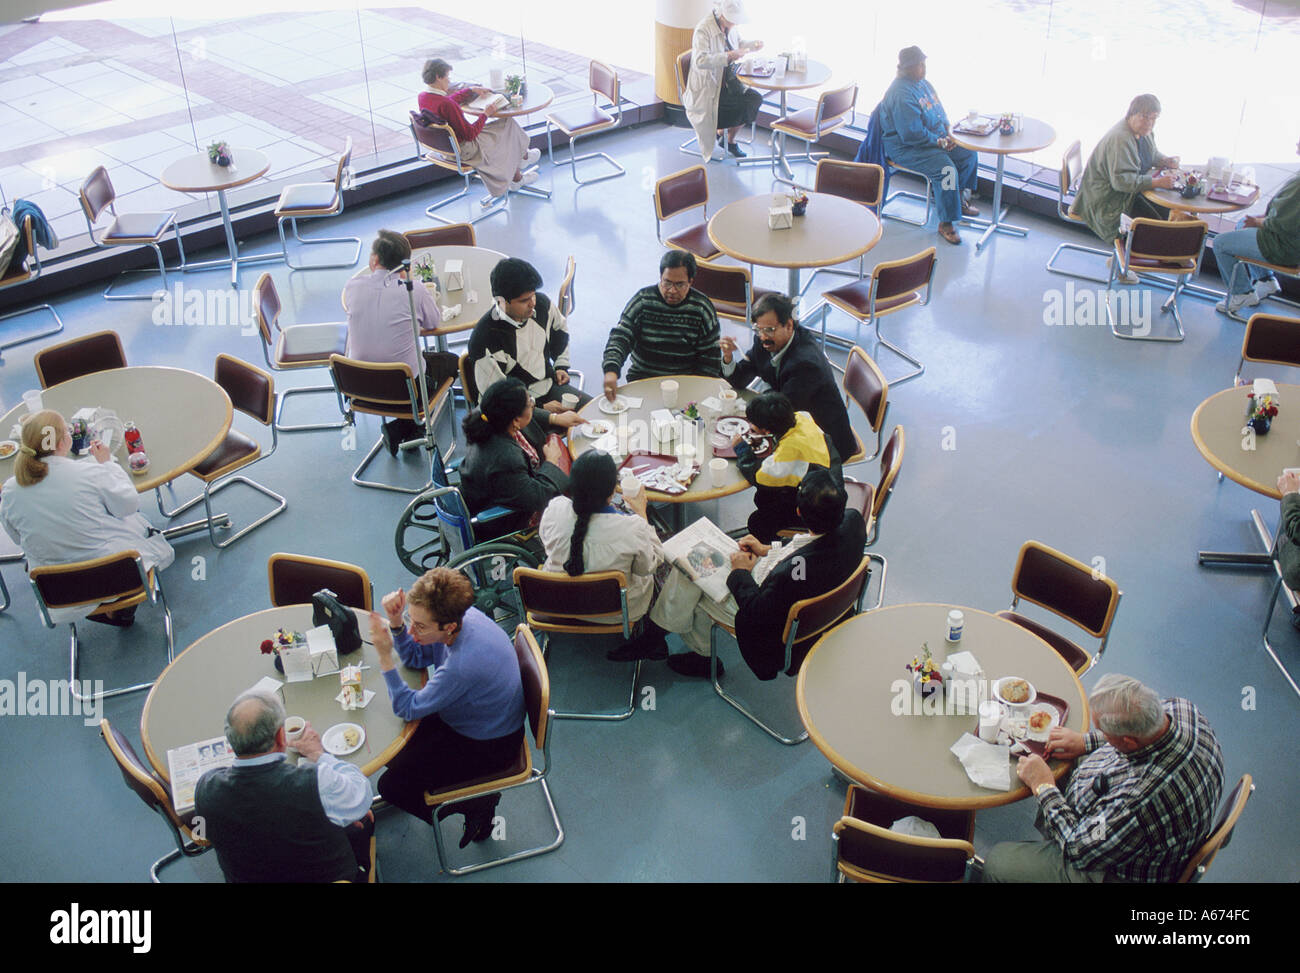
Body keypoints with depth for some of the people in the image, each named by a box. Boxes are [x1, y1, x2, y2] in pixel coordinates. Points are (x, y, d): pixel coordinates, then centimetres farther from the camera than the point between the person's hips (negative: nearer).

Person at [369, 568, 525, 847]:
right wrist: (396, 622, -15)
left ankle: (477, 803, 9)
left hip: (487, 748, -9)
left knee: (392, 785, -9)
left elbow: (407, 708, -23)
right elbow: (415, 657, 3)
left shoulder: (464, 664, -40)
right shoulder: (461, 616, -16)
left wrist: (384, 654, -29)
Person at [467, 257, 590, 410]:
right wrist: (540, 407, -20)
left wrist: (561, 365, 15)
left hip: (550, 385, 7)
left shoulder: (541, 303, -5)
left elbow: (560, 331, 21)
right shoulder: (485, 339, -26)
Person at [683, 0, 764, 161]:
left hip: (727, 82, 8)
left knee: (755, 99, -11)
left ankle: (729, 140, 6)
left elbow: (738, 44, 26)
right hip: (707, 88, -8)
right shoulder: (703, 30, -20)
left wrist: (753, 45, 4)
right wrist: (728, 56, -38)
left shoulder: (729, 27, 5)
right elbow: (700, 60, -33)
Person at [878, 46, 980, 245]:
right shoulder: (901, 94, -23)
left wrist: (947, 132, 4)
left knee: (969, 155, 5)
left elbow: (939, 110, 21)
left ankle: (960, 198, 26)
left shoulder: (923, 83, 8)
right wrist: (939, 142, -20)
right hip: (905, 148, -10)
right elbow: (911, 134, -27)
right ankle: (945, 223, -17)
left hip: (935, 138, 10)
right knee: (946, 168, -28)